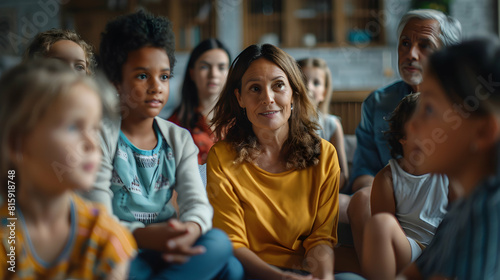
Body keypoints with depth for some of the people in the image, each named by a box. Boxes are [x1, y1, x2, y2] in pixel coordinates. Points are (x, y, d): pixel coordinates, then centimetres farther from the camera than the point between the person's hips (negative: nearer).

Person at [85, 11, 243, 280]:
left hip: (167, 250, 6)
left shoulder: (180, 139, 13)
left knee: (225, 254, -26)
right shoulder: (102, 137, -3)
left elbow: (197, 202, 0)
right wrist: (145, 236, -35)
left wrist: (191, 229, -28)